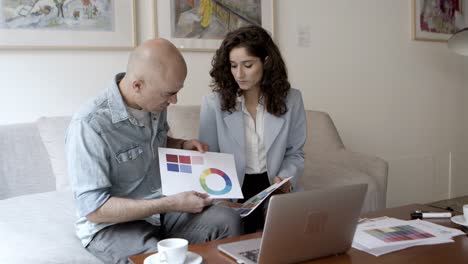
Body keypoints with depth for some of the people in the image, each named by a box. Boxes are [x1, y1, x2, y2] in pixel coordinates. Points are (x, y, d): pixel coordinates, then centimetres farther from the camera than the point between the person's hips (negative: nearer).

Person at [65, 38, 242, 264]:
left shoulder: (154, 103, -1)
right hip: (111, 224, -6)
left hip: (160, 207, 6)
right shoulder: (89, 126, -24)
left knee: (228, 220, -16)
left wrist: (183, 145, -1)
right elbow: (93, 208, -24)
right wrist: (172, 204, -27)